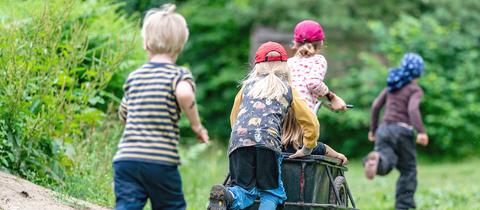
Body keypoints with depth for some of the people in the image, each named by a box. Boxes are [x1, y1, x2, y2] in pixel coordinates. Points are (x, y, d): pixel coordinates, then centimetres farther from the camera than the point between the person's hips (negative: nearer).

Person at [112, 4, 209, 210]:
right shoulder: (179, 75, 0)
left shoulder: (134, 77, 15)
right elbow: (184, 93, -25)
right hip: (161, 162, -3)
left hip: (125, 158, 3)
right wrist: (196, 125, -11)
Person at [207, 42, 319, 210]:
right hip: (268, 139, -2)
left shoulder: (248, 85, 30)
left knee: (245, 189, 6)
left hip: (238, 139, 2)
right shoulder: (288, 90, 24)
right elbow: (311, 122, 23)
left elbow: (233, 118, 35)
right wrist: (307, 149, 37)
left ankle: (226, 196, -28)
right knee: (272, 192, 8)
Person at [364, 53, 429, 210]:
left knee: (384, 166, -11)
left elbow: (376, 106, 15)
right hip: (402, 130, -4)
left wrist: (373, 128, 26)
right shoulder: (415, 90, -1)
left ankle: (375, 159, -48)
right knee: (408, 170, 11)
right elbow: (412, 109, -18)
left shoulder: (392, 85, 17)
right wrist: (421, 132, -25)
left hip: (384, 128, 4)